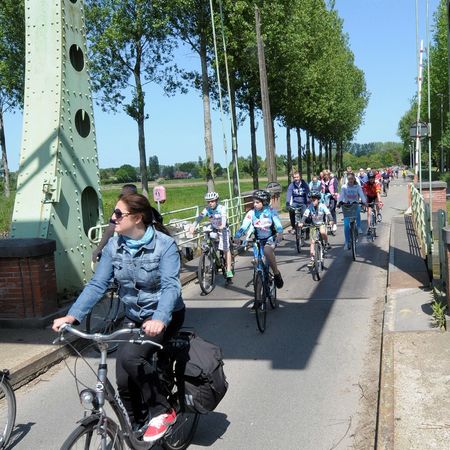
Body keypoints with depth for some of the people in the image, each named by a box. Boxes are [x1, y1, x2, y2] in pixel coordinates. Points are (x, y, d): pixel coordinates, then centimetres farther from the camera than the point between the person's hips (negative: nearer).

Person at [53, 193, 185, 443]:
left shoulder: (164, 245, -20)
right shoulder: (113, 246, -5)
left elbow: (171, 286, -30)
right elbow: (97, 284, -8)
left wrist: (159, 319, -49)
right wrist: (72, 315, -22)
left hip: (164, 316, -5)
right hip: (134, 317, 6)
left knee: (130, 356, -29)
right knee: (124, 381, -4)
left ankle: (162, 411, -8)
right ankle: (137, 431, 20)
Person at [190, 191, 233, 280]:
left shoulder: (222, 208, -20)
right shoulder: (207, 209, -12)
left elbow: (224, 217, -39)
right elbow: (200, 217, -25)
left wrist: (222, 225, -60)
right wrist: (193, 226, -42)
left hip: (223, 229, -4)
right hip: (213, 229, 4)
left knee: (226, 249, -9)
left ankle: (229, 270, -6)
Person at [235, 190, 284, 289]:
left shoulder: (271, 211, -12)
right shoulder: (251, 213, -8)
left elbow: (278, 223, -22)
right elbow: (244, 226, -16)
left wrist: (280, 233, -42)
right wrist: (237, 236, -32)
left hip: (271, 238, -3)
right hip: (258, 239, 3)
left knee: (267, 250, -33)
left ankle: (276, 274, -16)